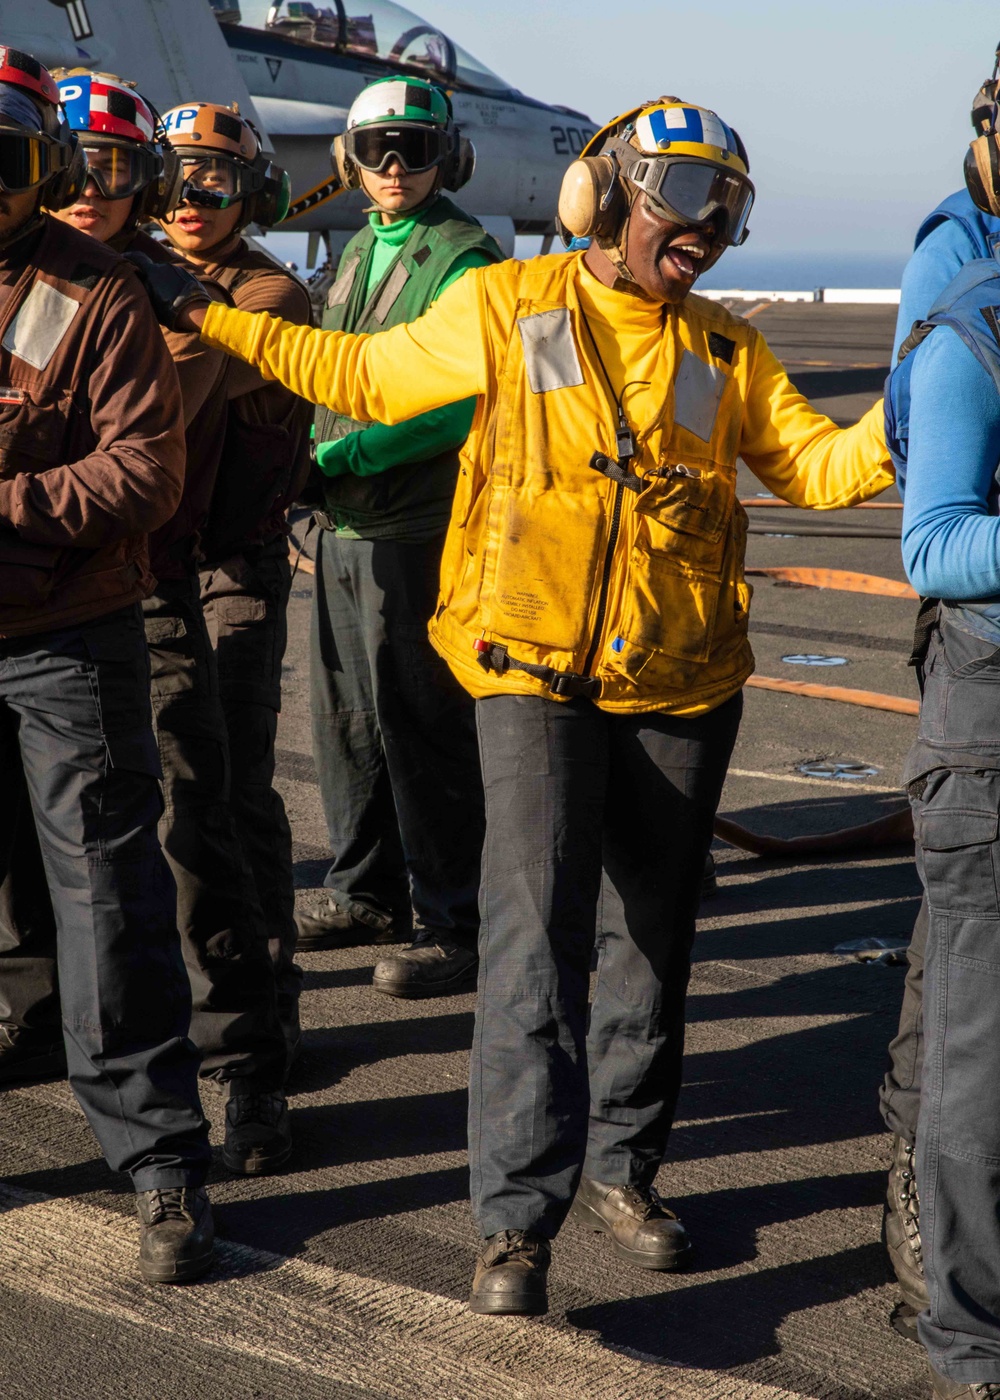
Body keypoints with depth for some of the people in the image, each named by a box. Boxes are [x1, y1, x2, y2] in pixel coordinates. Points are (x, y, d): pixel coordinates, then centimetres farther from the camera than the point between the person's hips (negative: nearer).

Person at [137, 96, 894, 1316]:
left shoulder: (727, 352, 9)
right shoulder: (504, 309, 1)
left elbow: (814, 463, 6)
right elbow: (361, 376, 10)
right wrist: (202, 316, 9)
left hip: (683, 687, 4)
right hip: (535, 673, -4)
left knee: (658, 931, 12)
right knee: (536, 930, -16)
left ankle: (618, 1168, 29)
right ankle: (518, 1213, -14)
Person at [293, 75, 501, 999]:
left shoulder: (465, 259, -10)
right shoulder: (360, 254, 16)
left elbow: (450, 405, -20)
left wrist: (334, 460, -22)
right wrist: (312, 489, 9)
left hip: (418, 532, -8)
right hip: (345, 529, 8)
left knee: (425, 732, -5)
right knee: (347, 721, 16)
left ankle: (454, 927, 3)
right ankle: (369, 892, 30)